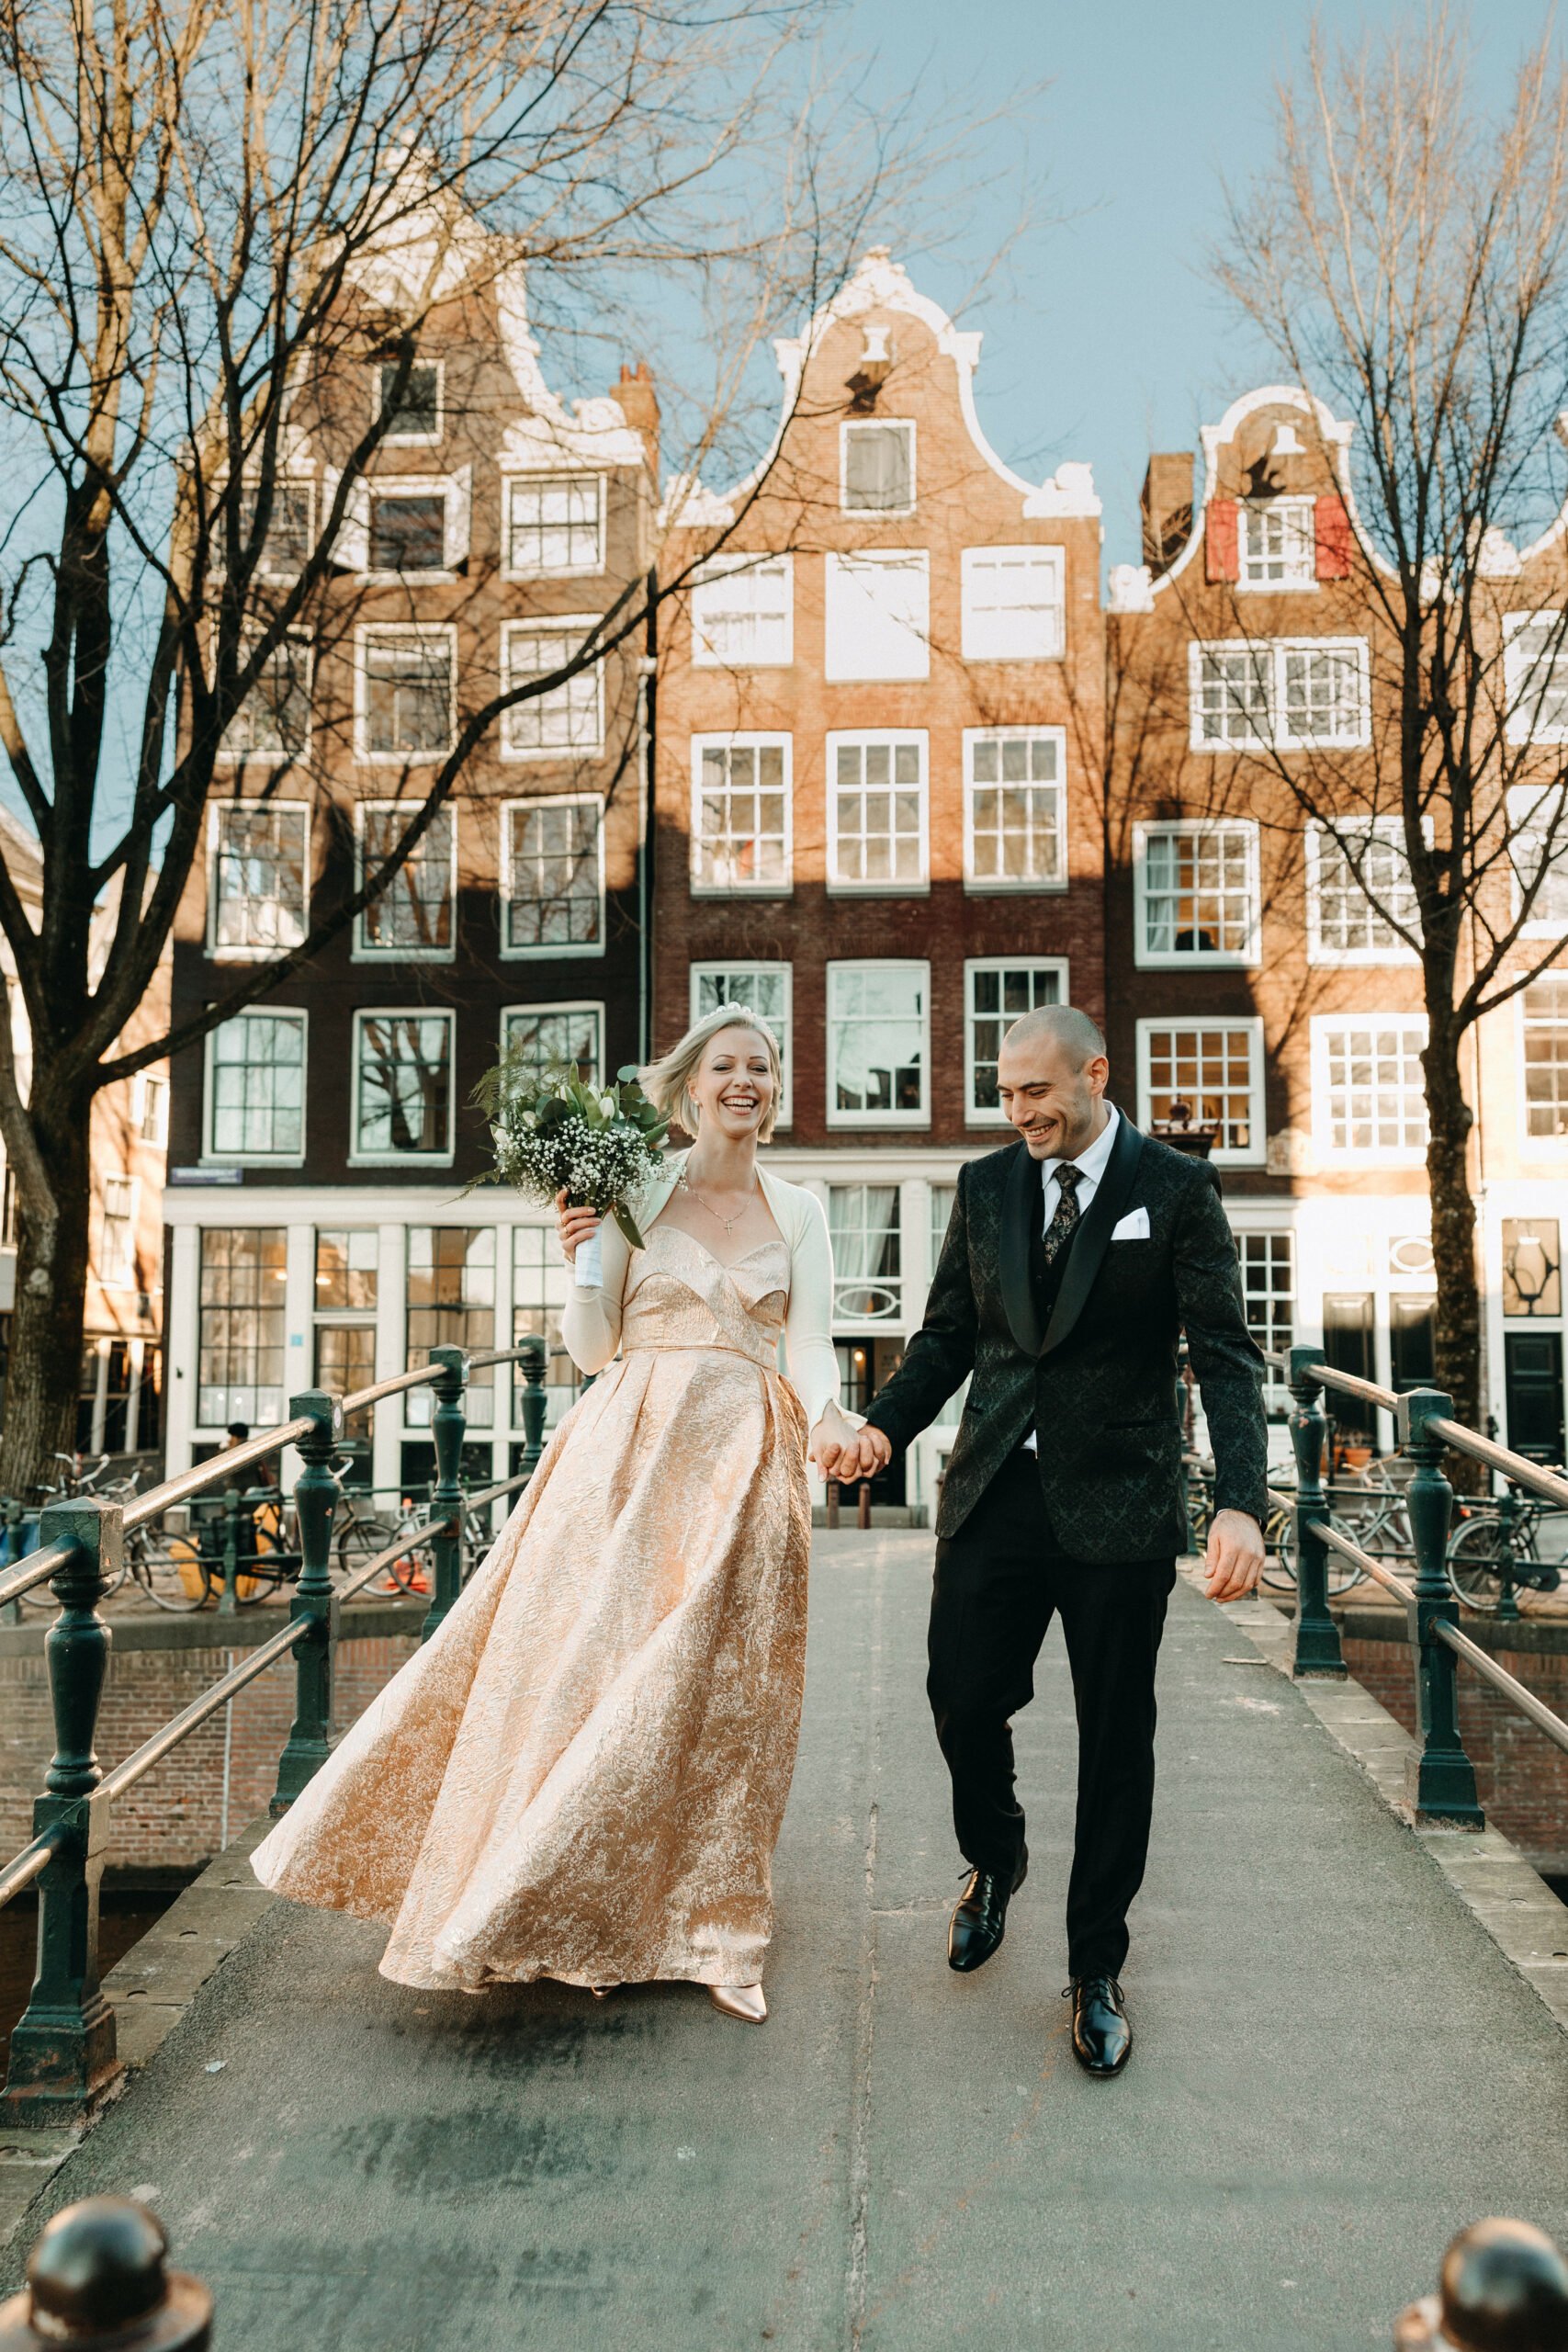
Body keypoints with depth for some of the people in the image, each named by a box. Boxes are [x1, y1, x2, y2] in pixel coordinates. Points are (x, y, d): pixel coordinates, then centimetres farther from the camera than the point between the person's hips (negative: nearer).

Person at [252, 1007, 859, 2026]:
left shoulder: (799, 1212, 8)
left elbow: (810, 1343, 0)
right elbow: (592, 1346, 4)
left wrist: (828, 1413, -20)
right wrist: (580, 1256, -12)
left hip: (743, 1463, 1)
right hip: (630, 1448, -1)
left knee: (720, 1693, 3)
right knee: (592, 1665, -2)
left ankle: (709, 1930, 18)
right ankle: (594, 1924, 16)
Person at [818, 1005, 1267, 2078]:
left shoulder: (1178, 1187, -5)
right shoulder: (986, 1184, 6)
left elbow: (1226, 1354, -9)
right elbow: (949, 1334, 10)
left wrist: (1242, 1502, -23)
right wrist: (886, 1427, -8)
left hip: (1118, 1504, -3)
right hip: (995, 1494, 3)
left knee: (1116, 1737, 7)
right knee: (963, 1703, 6)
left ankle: (1097, 1971, 26)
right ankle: (994, 1861, 40)